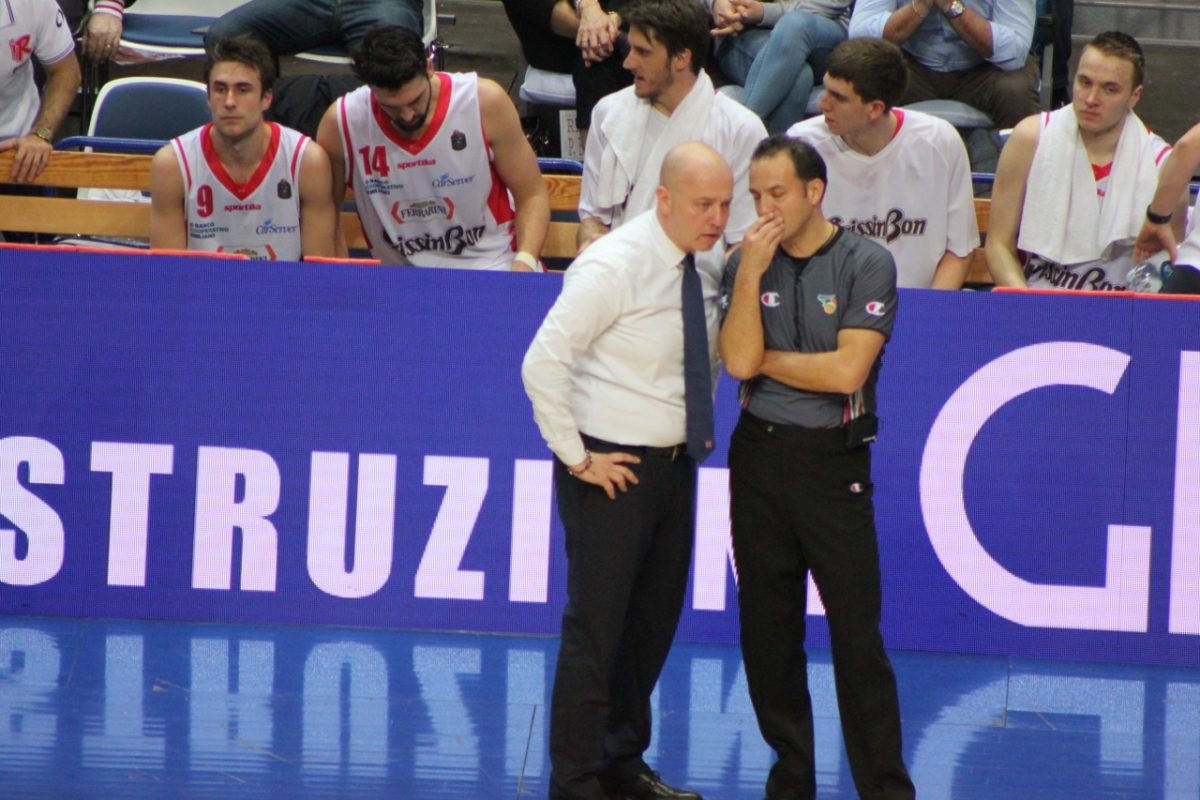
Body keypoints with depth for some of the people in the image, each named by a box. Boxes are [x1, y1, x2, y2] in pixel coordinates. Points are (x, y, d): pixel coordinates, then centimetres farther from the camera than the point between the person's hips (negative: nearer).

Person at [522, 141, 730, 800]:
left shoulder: (701, 266, 6)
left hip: (674, 464, 8)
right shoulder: (614, 266, -18)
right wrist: (578, 458, -18)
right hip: (611, 470, -8)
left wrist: (702, 423, 13)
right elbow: (543, 363, -22)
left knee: (655, 622, 16)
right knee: (596, 628, -5)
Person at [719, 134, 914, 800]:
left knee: (857, 633, -5)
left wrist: (765, 359, -5)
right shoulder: (746, 265, 5)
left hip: (833, 460, -4)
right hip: (759, 453, 4)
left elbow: (846, 371, -14)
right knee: (767, 627, 7)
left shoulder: (867, 265, -6)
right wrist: (752, 272, -12)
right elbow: (738, 361, -8)